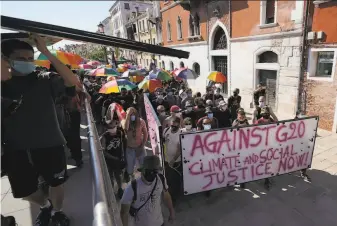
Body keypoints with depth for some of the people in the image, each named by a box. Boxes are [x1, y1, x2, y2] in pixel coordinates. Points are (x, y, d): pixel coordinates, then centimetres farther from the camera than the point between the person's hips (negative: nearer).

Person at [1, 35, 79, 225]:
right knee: (24, 190, 19)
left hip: (50, 145, -2)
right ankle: (46, 206, 50)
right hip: (16, 149, 3)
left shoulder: (44, 80, -6)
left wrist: (46, 53, -24)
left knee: (57, 182, 14)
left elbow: (72, 81, -23)